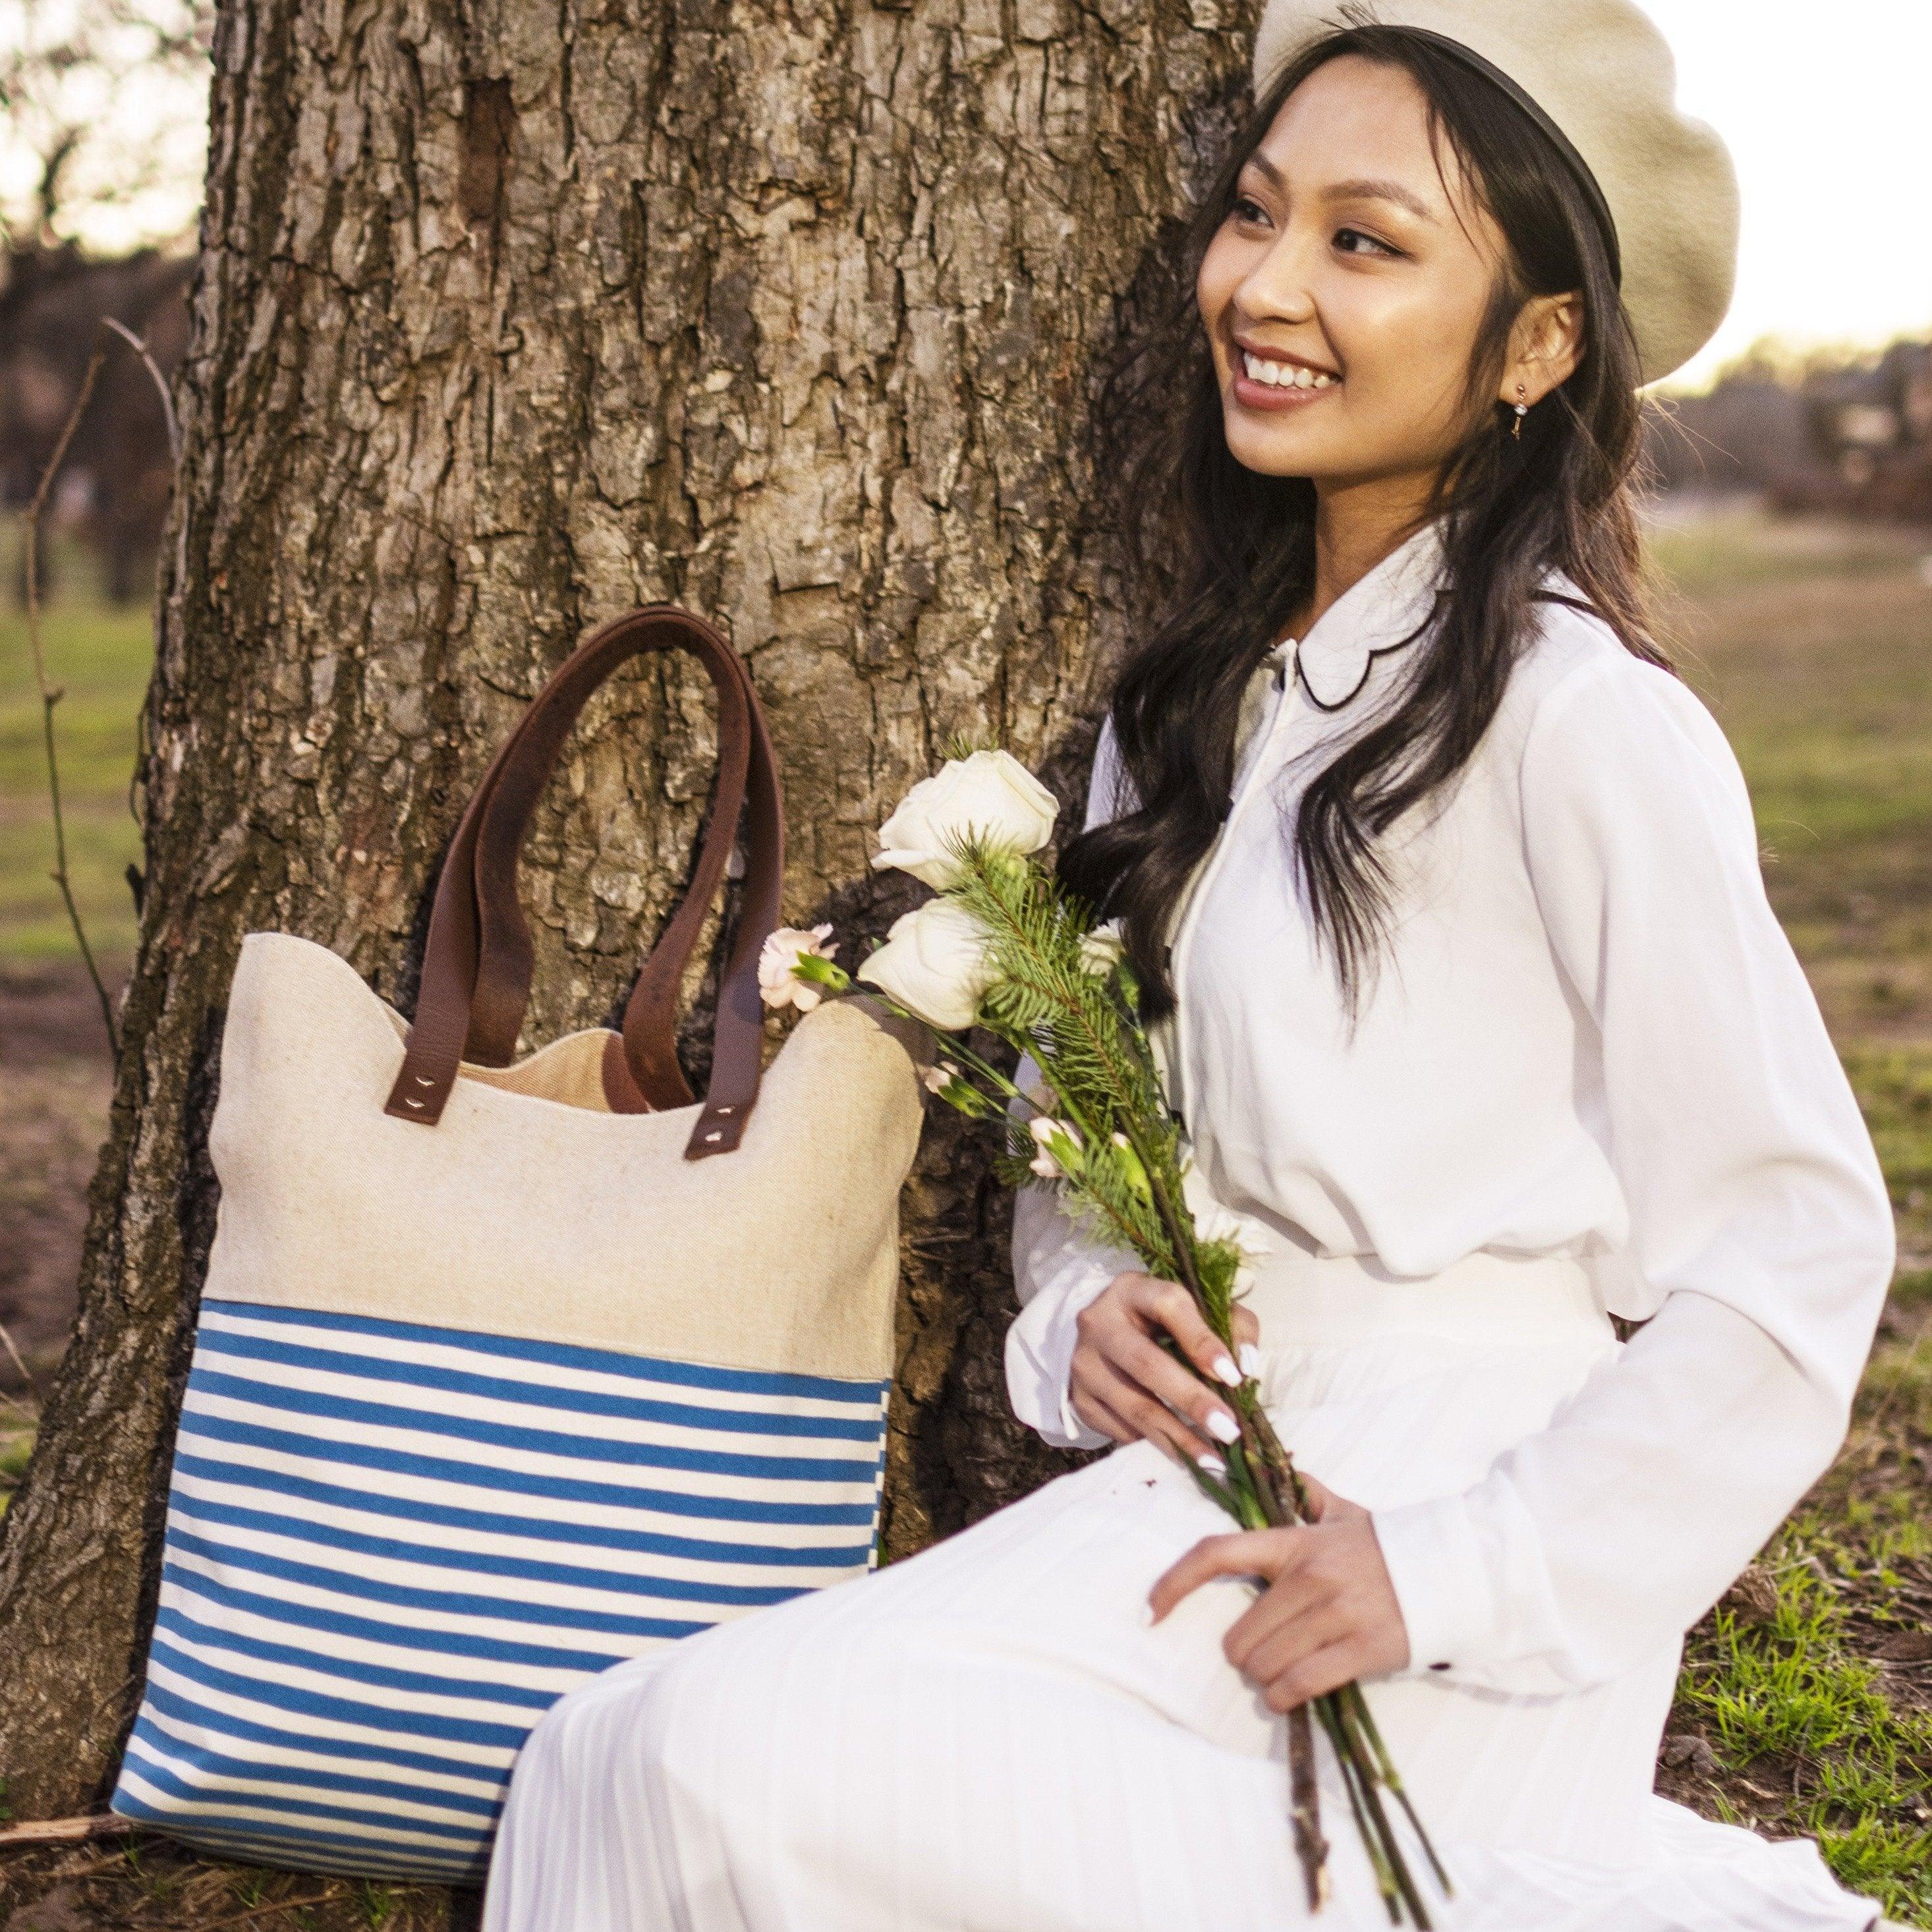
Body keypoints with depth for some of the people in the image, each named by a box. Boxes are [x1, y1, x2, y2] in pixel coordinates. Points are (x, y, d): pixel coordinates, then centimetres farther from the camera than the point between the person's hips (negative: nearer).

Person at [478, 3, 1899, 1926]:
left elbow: (1791, 1255, -10)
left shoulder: (1576, 718, -11)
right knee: (616, 1756, -9)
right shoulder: (1195, 697, 12)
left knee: (742, 1763, -22)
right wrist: (1081, 1309, -1)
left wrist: (1447, 1574, -15)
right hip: (1191, 1482, 7)